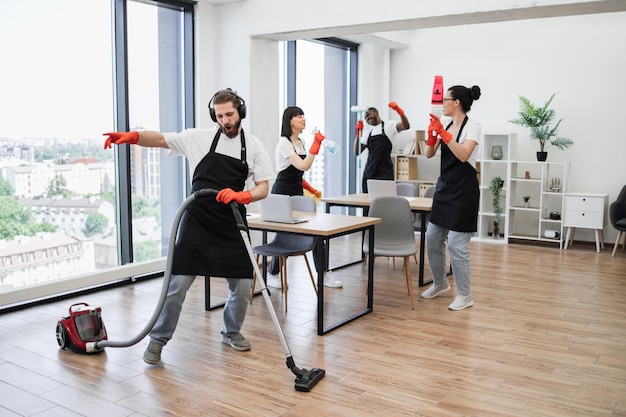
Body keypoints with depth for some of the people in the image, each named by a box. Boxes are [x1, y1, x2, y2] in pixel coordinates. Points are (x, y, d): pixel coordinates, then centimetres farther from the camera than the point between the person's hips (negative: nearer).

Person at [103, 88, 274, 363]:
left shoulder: (254, 146, 3)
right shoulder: (200, 137, 0)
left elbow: (263, 189, 0)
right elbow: (160, 139, -5)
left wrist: (241, 195, -21)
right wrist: (133, 136, -25)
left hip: (232, 227, 2)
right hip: (197, 223, -2)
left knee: (242, 286, 6)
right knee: (177, 284, -4)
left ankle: (231, 332, 32)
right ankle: (158, 340, 15)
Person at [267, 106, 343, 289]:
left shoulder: (301, 142, 12)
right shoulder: (284, 143, -14)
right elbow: (304, 166, -26)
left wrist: (311, 189, 12)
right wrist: (316, 144, -27)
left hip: (297, 193, 8)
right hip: (282, 193, -8)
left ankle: (323, 274, 6)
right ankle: (272, 275, 16)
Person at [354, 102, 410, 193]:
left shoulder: (389, 125, 2)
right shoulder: (368, 132, 16)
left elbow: (406, 126, -16)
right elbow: (357, 152, 8)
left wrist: (399, 111, -31)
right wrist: (358, 134, -3)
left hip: (385, 173, -5)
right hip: (369, 173, 5)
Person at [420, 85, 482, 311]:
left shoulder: (472, 125, -12)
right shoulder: (445, 123, 8)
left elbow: (463, 155, -27)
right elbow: (429, 154, 6)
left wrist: (443, 132, -26)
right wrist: (432, 133, -11)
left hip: (463, 189, -8)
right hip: (444, 187, 8)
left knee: (456, 244, -6)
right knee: (432, 239, 13)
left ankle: (465, 295, 9)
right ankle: (439, 283, 33)